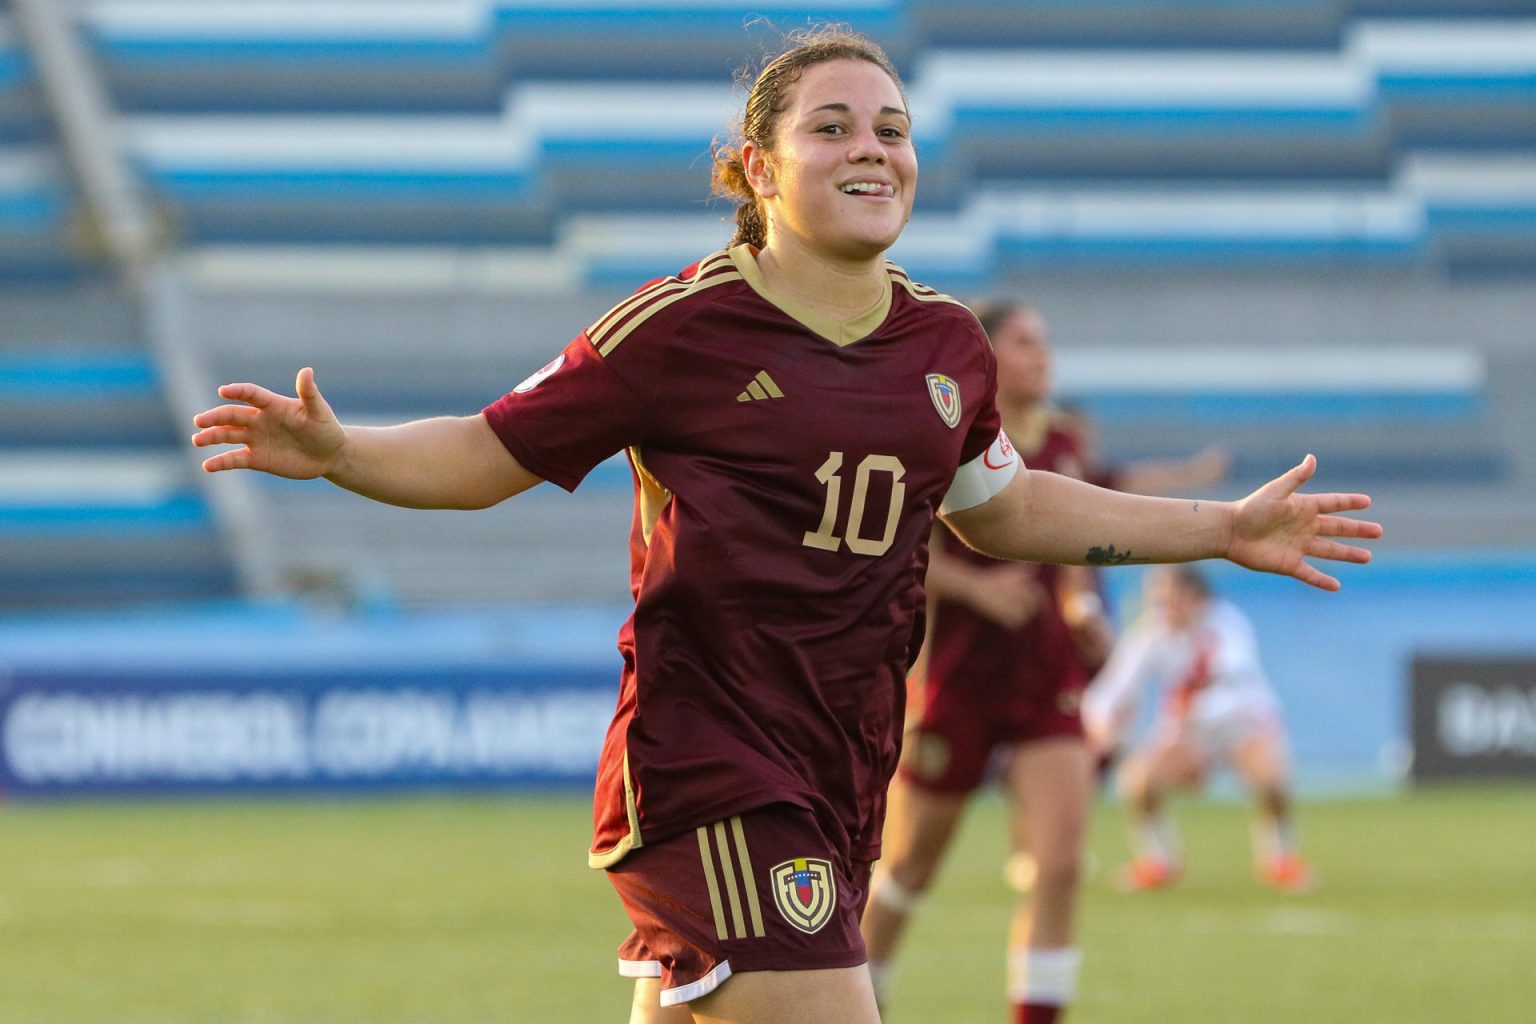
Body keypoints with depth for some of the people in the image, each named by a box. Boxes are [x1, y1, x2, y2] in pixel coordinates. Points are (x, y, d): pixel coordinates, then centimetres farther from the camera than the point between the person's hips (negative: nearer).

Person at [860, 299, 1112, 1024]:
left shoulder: (1062, 446, 8)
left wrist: (1082, 608, 4)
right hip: (958, 676, -4)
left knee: (1059, 865, -12)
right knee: (909, 865, 10)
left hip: (1045, 680, 4)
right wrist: (978, 587, -24)